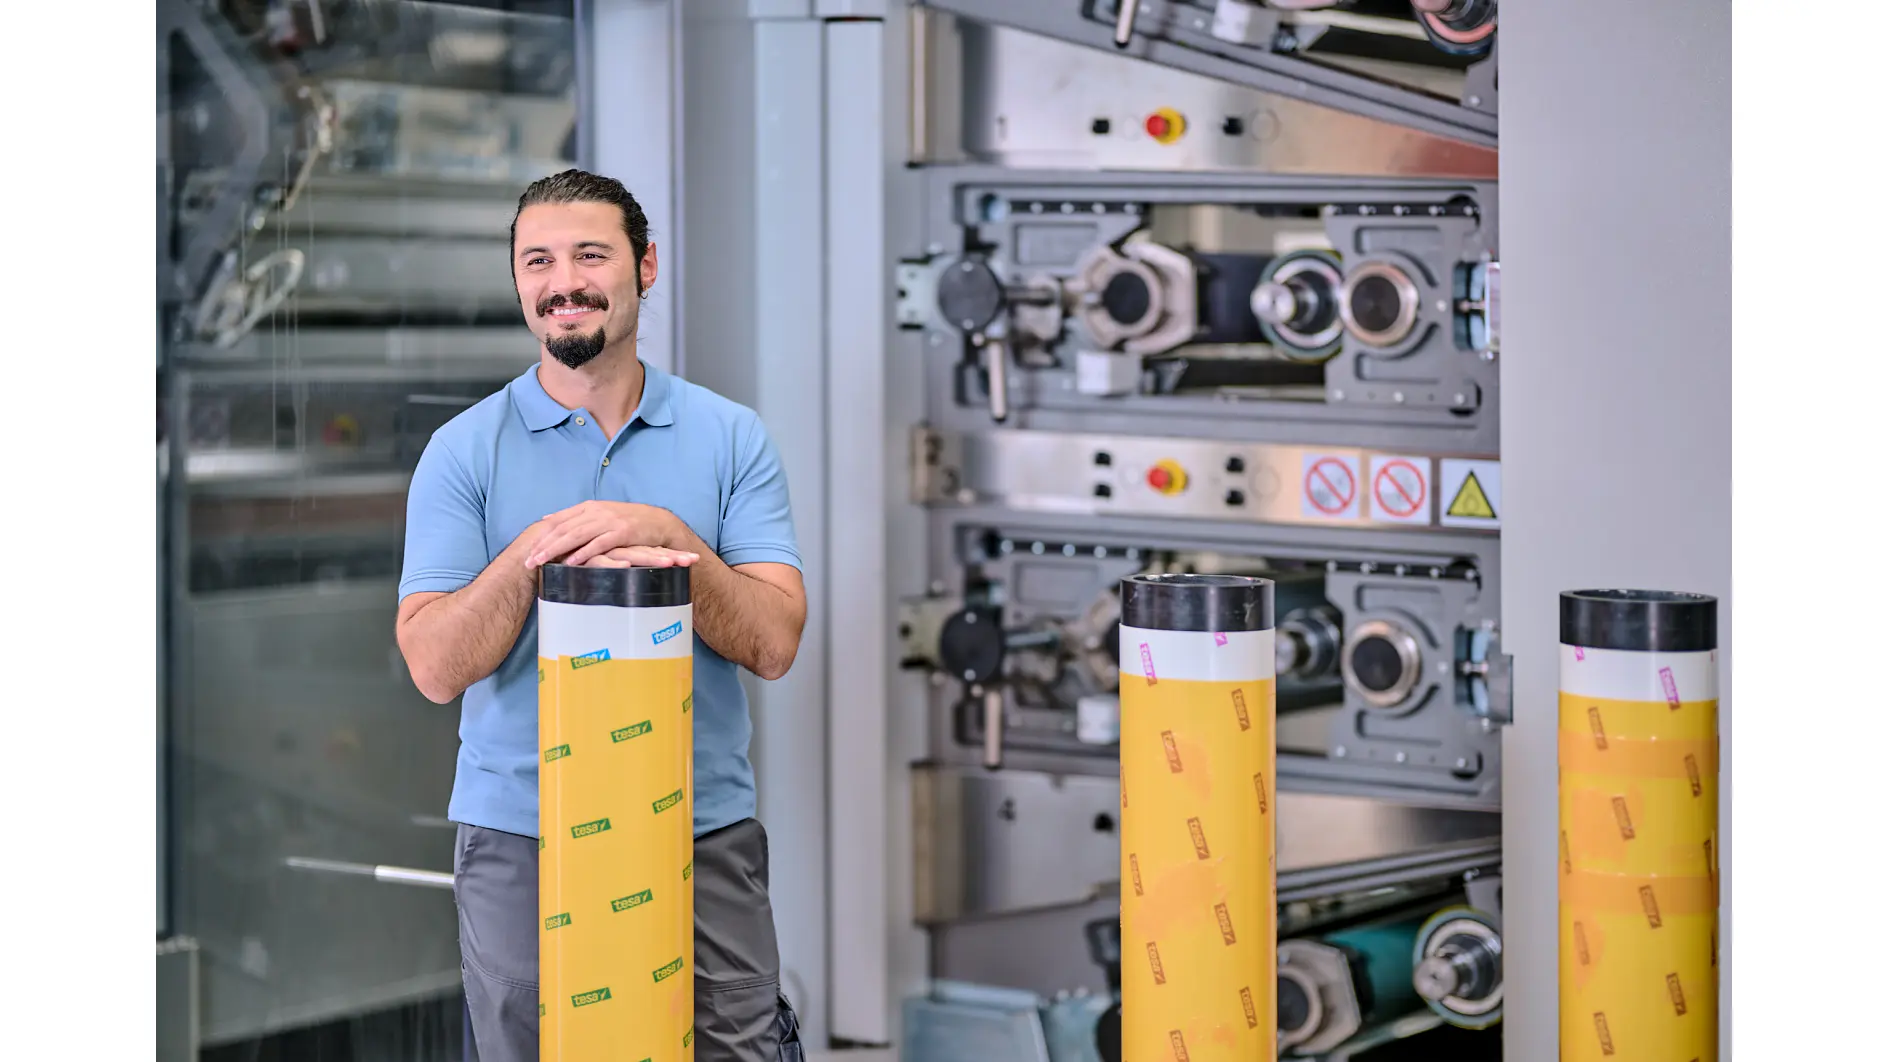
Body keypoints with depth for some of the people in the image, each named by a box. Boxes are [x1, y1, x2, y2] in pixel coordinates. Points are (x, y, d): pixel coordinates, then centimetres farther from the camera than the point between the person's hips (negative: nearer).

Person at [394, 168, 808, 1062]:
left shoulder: (732, 439, 4)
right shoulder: (465, 451, 1)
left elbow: (773, 646, -5)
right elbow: (436, 668, -7)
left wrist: (671, 539, -19)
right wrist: (533, 553, -22)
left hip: (702, 829, 1)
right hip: (519, 838, 0)